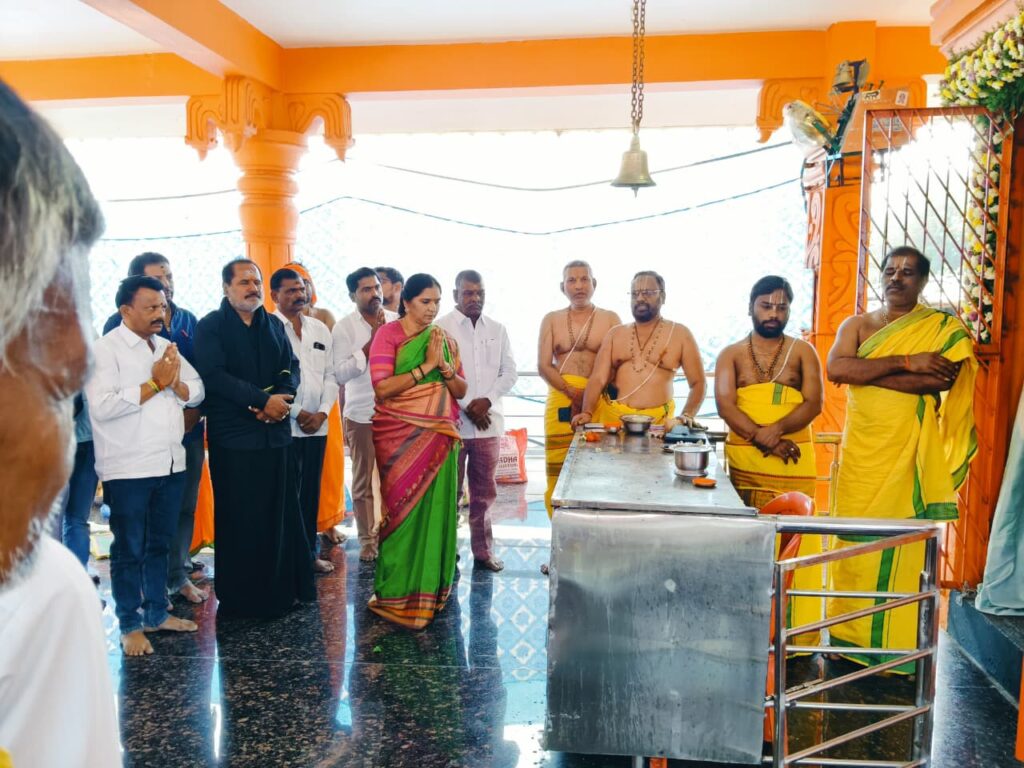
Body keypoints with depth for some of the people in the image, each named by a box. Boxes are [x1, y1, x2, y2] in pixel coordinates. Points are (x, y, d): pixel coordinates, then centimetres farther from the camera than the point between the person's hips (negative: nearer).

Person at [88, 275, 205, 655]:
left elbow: (197, 391, 12)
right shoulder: (106, 349, -9)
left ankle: (157, 612, 28)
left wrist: (175, 383, -9)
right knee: (129, 549, 5)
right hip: (129, 467, -6)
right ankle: (130, 625, 16)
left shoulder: (166, 347, 12)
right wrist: (155, 383, -15)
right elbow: (101, 406, -21)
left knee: (159, 544, 16)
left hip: (170, 463, 6)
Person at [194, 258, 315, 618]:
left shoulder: (274, 325, 15)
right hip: (233, 435, -4)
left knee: (280, 513, 6)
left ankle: (281, 589, 17)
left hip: (276, 431, 5)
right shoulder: (210, 326, -1)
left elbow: (291, 368, 8)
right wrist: (262, 400, -18)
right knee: (238, 518, 1)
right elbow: (214, 376, -14)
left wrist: (280, 399, -12)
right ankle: (238, 598, 14)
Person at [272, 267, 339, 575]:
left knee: (311, 492, 11)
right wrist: (298, 413, -10)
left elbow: (330, 376, 11)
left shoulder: (320, 329, 12)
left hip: (317, 426, 5)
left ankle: (309, 552, 22)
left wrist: (322, 412, -2)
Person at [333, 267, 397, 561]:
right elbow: (341, 373, -10)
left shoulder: (397, 322, 3)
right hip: (361, 414, -1)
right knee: (363, 481, 7)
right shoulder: (344, 327, -2)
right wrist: (370, 344, -14)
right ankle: (367, 540, 19)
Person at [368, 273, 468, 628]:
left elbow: (461, 391, 10)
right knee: (406, 511, -2)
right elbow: (382, 388, -14)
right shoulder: (388, 334, -3)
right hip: (401, 436, -4)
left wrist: (444, 366, -8)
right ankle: (399, 595, 10)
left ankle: (430, 586, 17)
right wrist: (426, 366, -13)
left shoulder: (445, 339, 12)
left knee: (436, 510, 4)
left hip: (440, 437, 5)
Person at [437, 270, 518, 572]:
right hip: (452, 421, -3)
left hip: (489, 421, 4)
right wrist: (466, 406, -11)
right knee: (449, 490, 4)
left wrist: (487, 400, -7)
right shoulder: (441, 327, -2)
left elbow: (510, 372, 9)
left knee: (484, 491, 11)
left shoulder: (498, 330, 11)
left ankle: (483, 550, 21)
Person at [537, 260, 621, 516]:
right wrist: (573, 393, -11)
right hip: (560, 402, 1)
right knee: (557, 474, -1)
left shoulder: (610, 319, 8)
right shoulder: (551, 320, 12)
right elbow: (544, 366, 4)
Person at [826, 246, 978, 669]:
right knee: (854, 543, 4)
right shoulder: (857, 325, 11)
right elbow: (835, 368, -7)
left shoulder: (944, 329, 4)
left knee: (904, 547, -1)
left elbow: (942, 379, -14)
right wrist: (904, 362, -13)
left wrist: (865, 373, -12)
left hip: (910, 455, -2)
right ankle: (849, 633, 14)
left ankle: (896, 642, 9)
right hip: (860, 453, 2)